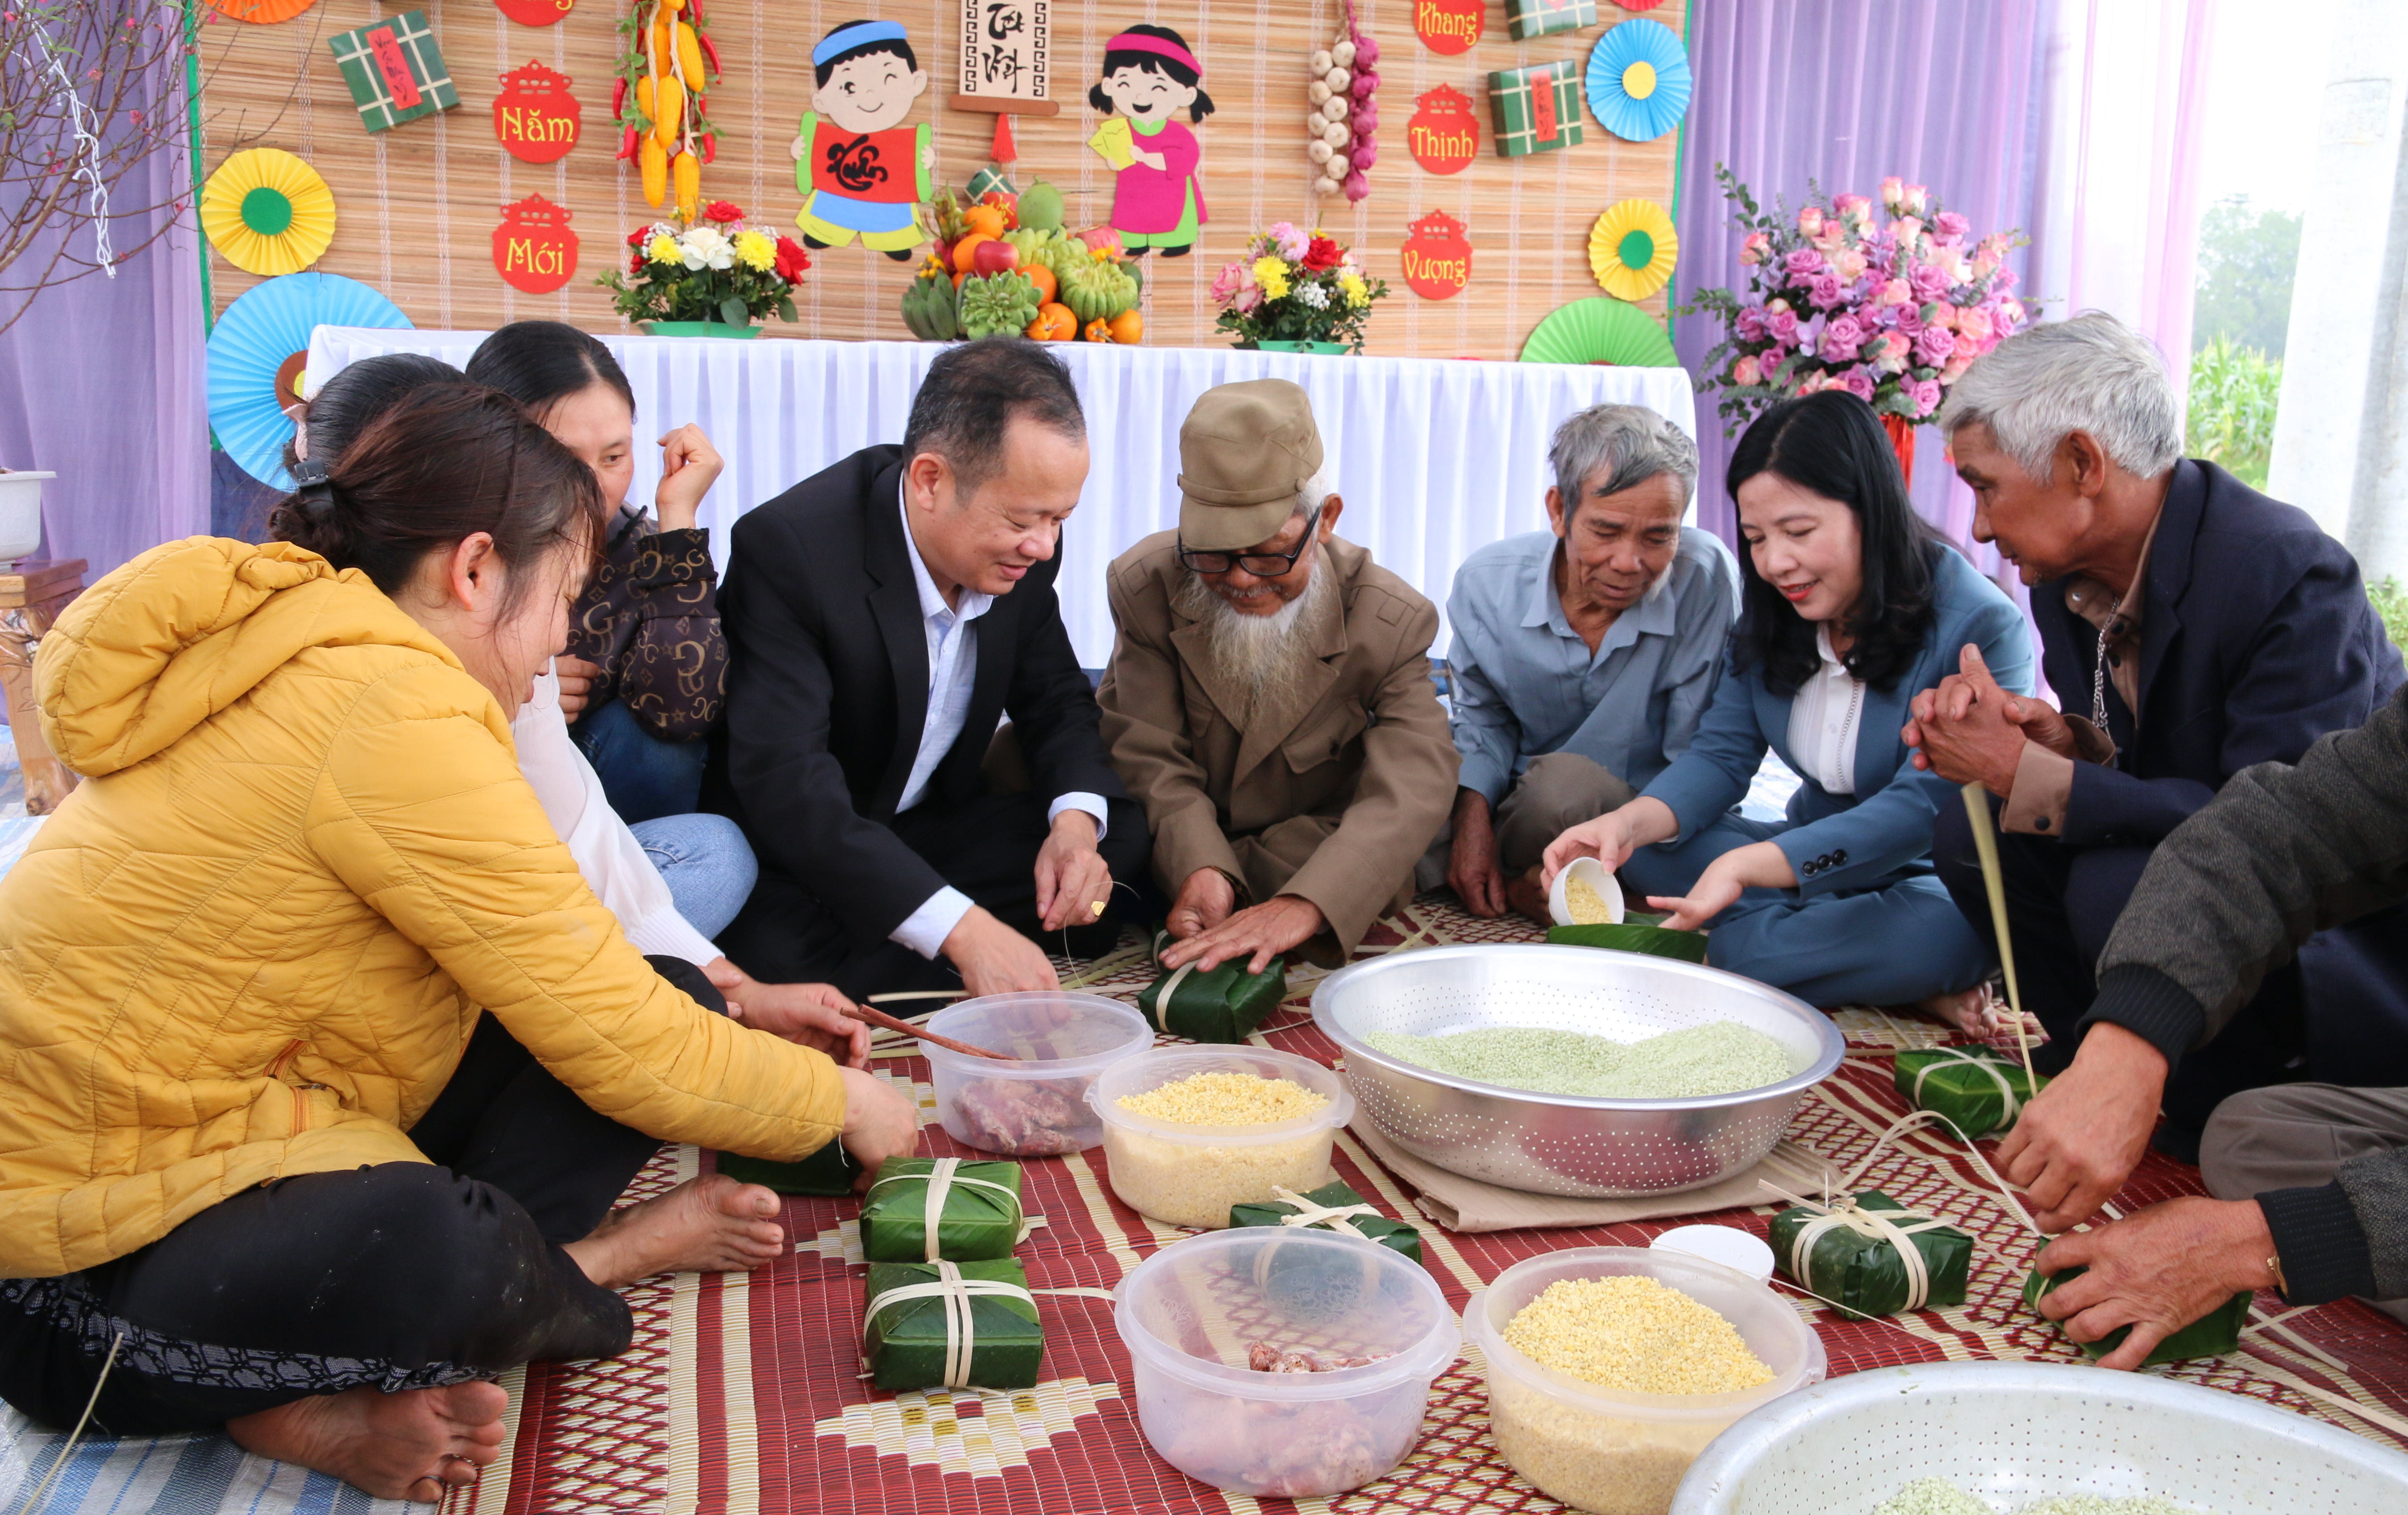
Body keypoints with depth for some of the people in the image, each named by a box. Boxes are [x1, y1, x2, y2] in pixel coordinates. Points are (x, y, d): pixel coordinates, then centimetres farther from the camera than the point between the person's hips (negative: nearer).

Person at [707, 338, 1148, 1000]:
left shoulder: (1021, 552, -8)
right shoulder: (788, 547, -27)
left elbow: (1055, 697, 7)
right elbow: (784, 783, -35)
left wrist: (1077, 820, -17)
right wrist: (962, 930, -42)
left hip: (931, 829, 6)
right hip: (793, 854, -5)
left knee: (1126, 834, -12)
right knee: (785, 955, -36)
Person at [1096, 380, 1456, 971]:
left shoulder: (1393, 622, -18)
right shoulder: (1144, 586, -12)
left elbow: (1408, 791, -29)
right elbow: (1152, 759, -15)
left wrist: (1306, 906, -47)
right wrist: (1199, 868, -37)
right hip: (1174, 853, 1)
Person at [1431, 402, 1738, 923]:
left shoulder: (1706, 578, -21)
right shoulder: (1486, 582, -11)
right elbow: (1484, 719, 5)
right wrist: (1474, 817, -14)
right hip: (1517, 802, 2)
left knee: (1566, 780, -36)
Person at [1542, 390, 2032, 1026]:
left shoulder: (1980, 628, -20)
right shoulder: (1775, 613, 1)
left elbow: (1922, 809, -28)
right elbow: (1722, 754, -3)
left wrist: (1746, 865, -40)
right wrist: (1629, 823, -26)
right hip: (1812, 854, 7)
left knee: (1936, 937, -40)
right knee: (1644, 845, -16)